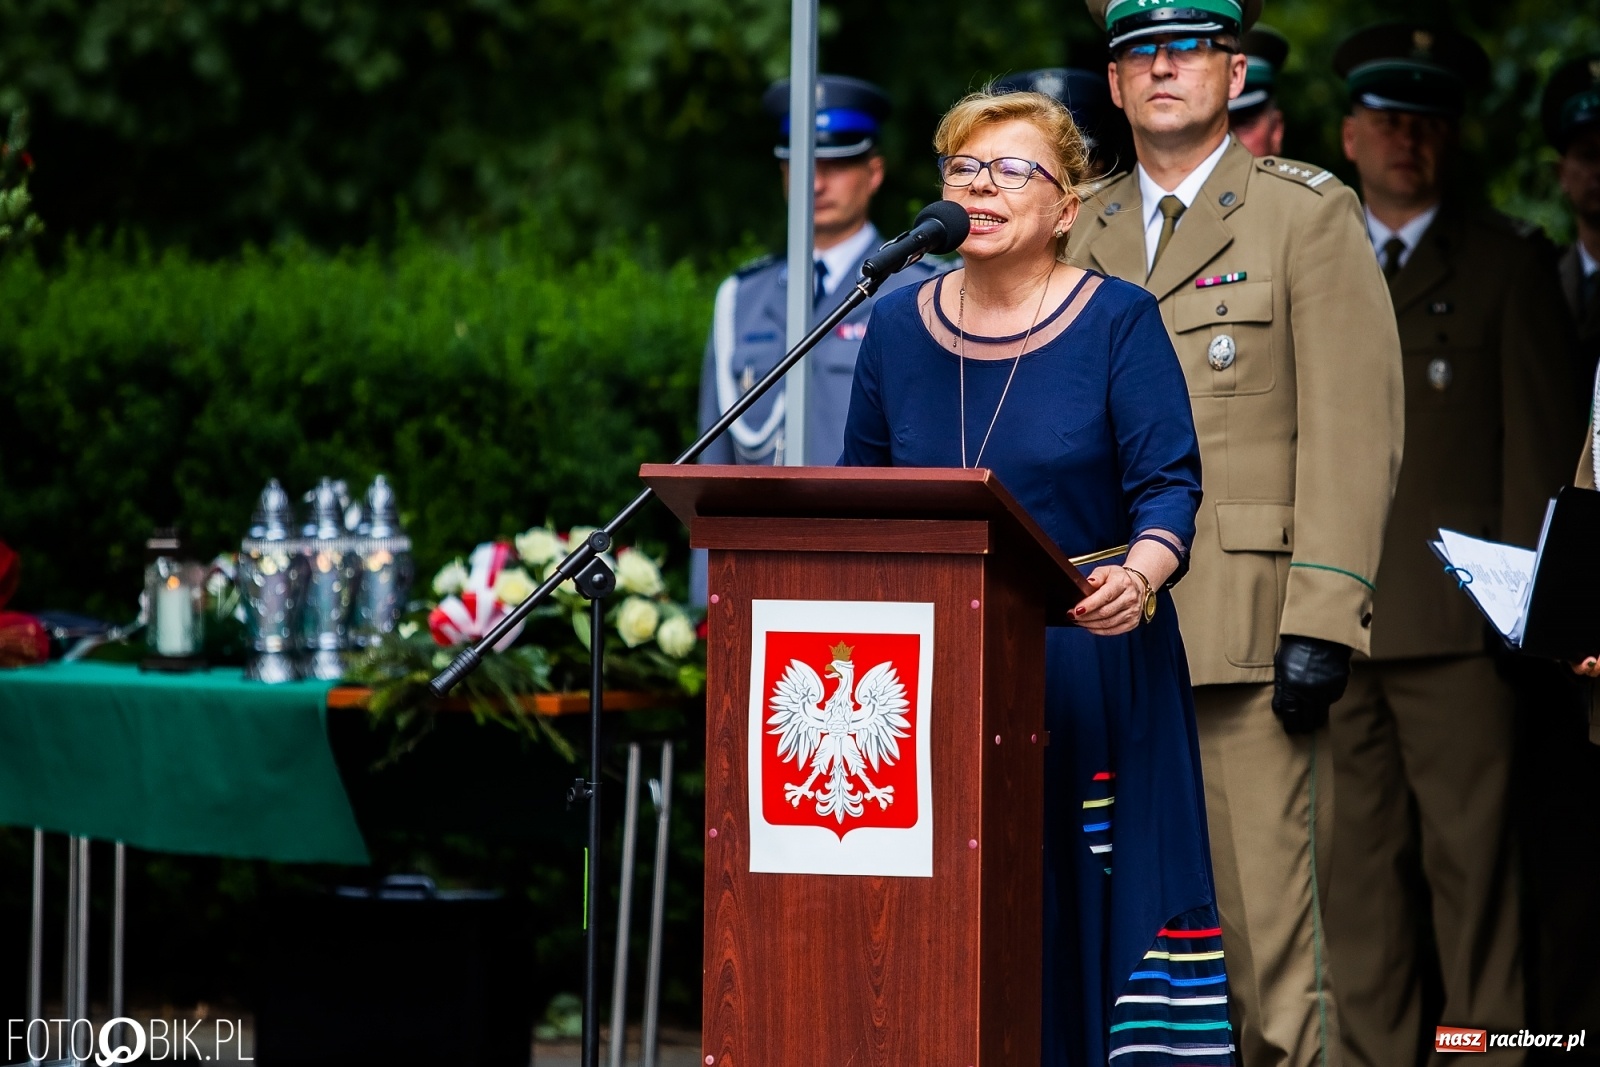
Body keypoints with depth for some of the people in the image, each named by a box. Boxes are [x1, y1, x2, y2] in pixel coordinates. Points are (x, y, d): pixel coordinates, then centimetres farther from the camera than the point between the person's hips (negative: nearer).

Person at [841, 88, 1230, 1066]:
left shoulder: (1119, 322, -3)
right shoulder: (899, 328, 9)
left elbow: (1170, 485, -9)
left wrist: (1140, 578, -29)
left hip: (1088, 667, -3)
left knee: (1085, 903, -7)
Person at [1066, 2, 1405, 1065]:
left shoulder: (1310, 215, 2)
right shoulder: (1090, 239, 18)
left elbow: (1354, 431, -5)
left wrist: (1321, 623, -13)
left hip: (1250, 643, -5)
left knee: (1263, 927, -8)